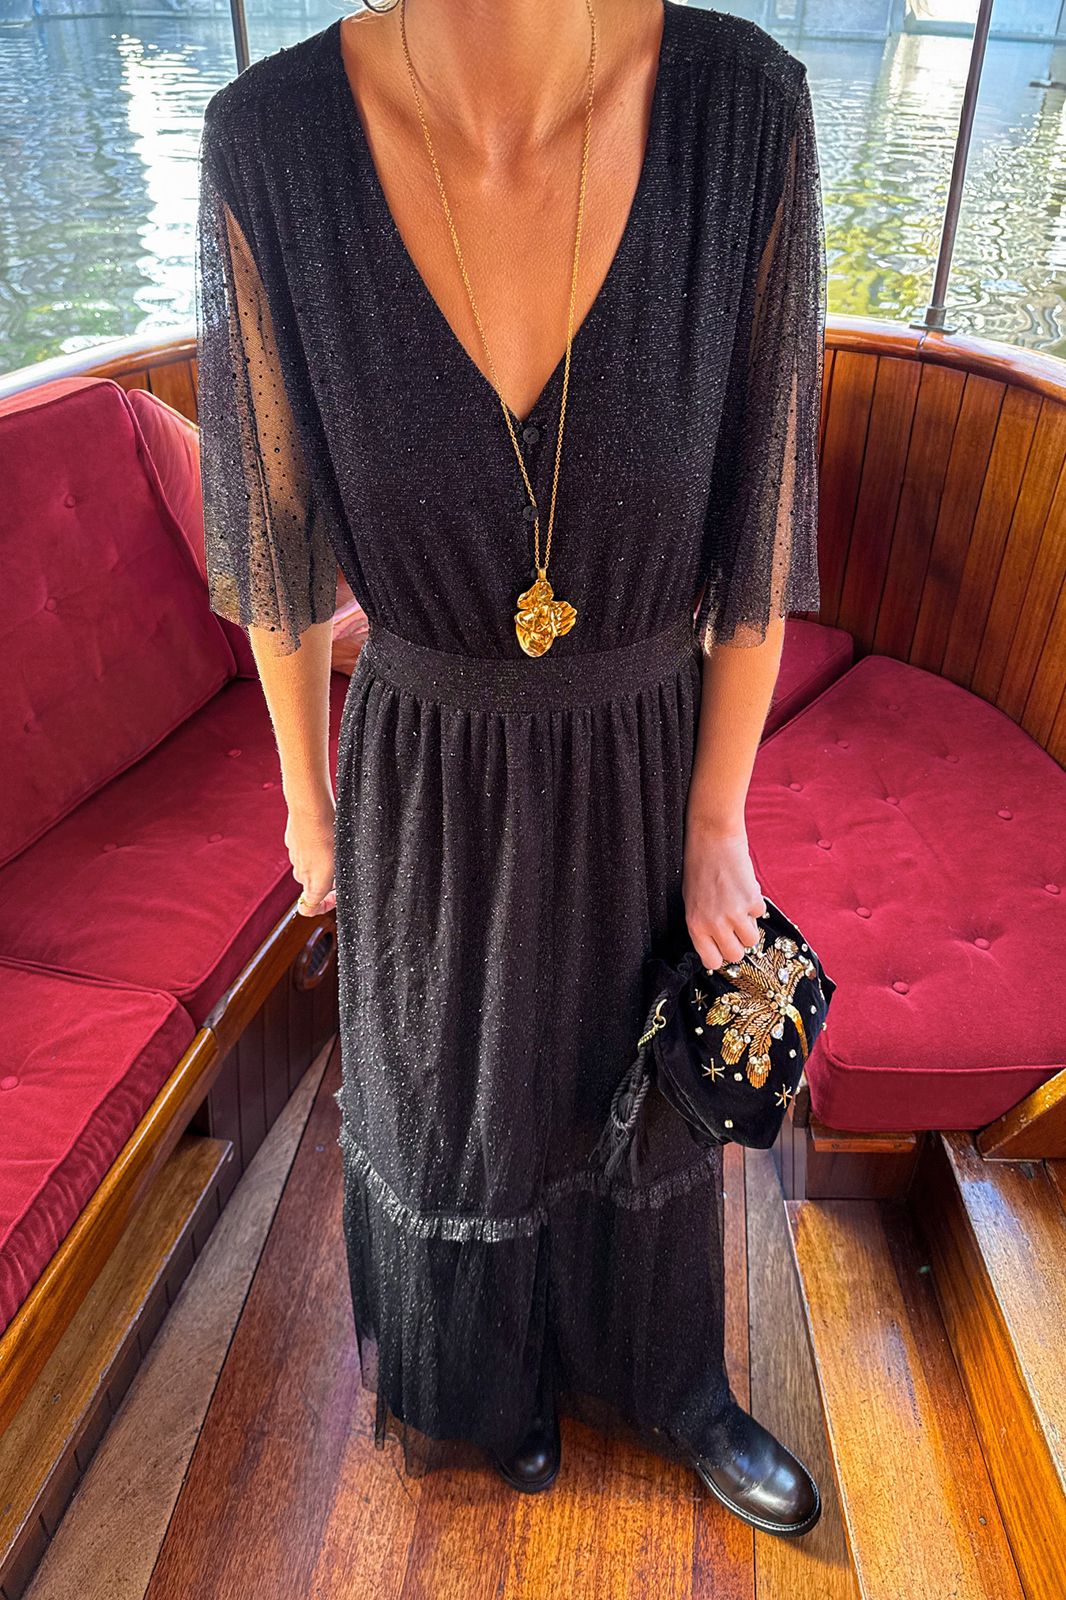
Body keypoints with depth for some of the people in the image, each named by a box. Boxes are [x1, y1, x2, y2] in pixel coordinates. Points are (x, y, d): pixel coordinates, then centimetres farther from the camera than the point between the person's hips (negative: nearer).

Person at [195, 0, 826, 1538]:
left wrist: (717, 821, -4)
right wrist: (305, 796, 5)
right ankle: (493, 1362, 63)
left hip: (648, 769, 1)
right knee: (458, 1104, 26)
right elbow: (282, 532, -7)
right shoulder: (276, 139, -18)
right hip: (427, 787, 0)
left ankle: (661, 1375, 60)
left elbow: (758, 524, -10)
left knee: (641, 1100, 26)